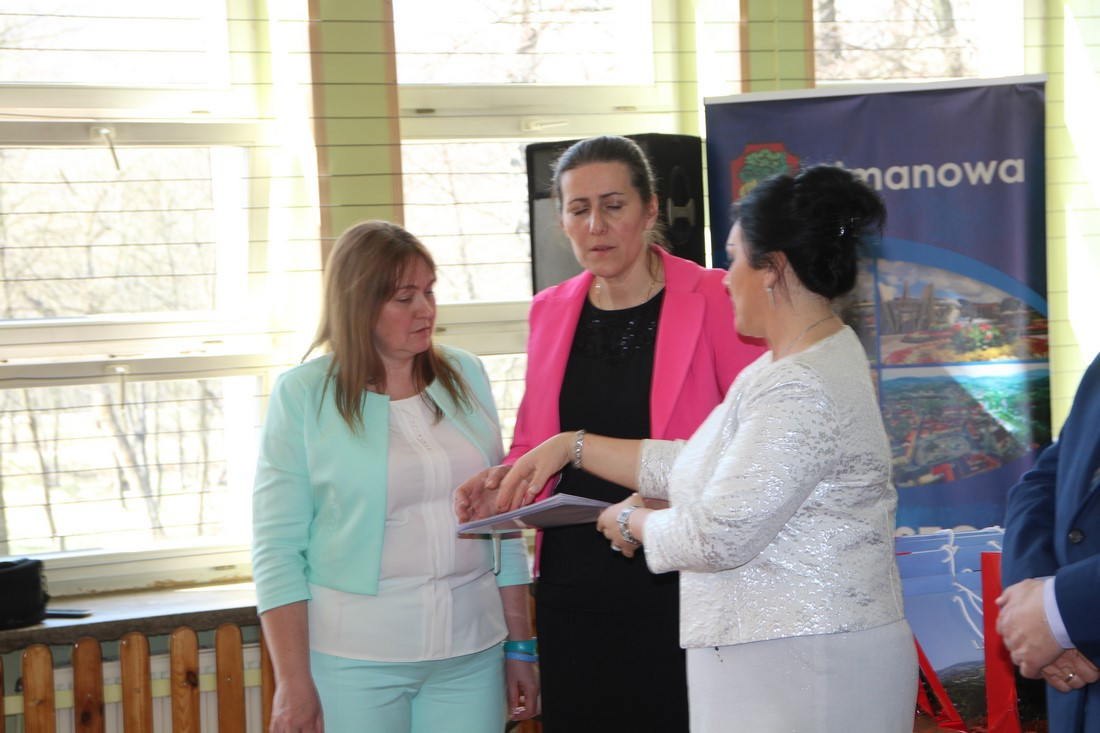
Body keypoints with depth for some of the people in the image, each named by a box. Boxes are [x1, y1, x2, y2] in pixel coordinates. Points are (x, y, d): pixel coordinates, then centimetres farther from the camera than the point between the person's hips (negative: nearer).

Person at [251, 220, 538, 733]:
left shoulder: (465, 377, 8)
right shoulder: (302, 395, -3)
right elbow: (278, 547, -5)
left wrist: (521, 647, 12)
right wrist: (292, 683, -10)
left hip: (470, 654, 3)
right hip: (355, 663, -3)